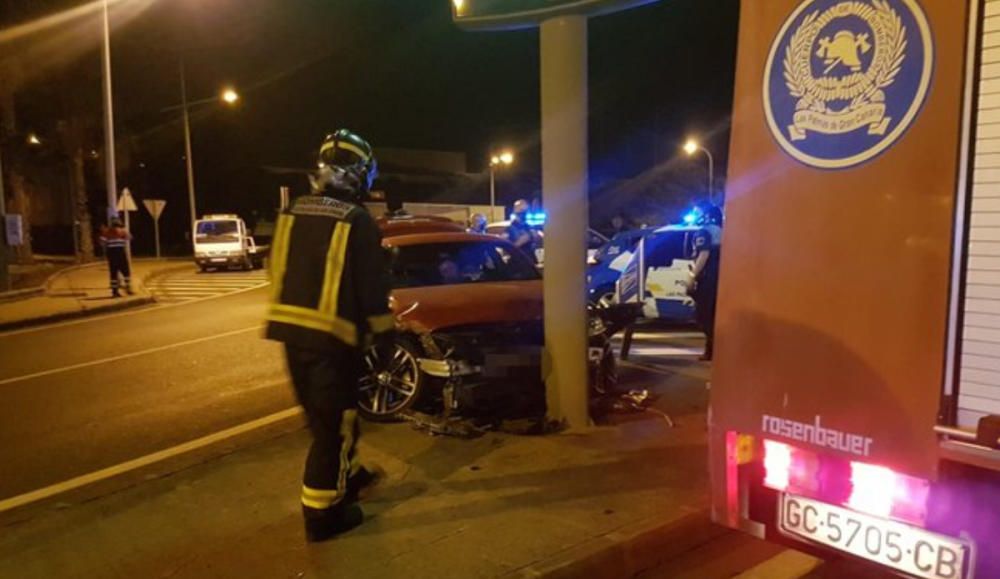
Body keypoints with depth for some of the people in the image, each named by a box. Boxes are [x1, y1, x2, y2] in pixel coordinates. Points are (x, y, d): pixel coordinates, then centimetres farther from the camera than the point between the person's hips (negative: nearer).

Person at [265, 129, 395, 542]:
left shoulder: (292, 213, 8)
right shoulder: (357, 222, -10)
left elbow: (277, 274, 15)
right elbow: (373, 290, -9)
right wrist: (384, 339, 0)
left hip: (291, 331, 7)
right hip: (333, 337, -7)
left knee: (325, 419, 21)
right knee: (333, 426, 3)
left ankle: (348, 477, 39)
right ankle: (322, 513, 10)